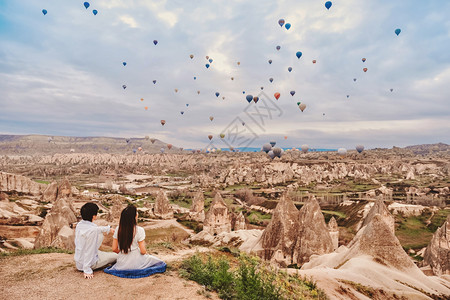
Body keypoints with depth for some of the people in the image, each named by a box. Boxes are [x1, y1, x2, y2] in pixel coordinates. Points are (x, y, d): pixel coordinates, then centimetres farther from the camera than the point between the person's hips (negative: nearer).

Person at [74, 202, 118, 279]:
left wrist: (108, 229, 31)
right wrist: (87, 271, -22)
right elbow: (89, 252, -28)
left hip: (78, 262, 7)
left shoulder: (79, 225, -3)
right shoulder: (92, 231, -30)